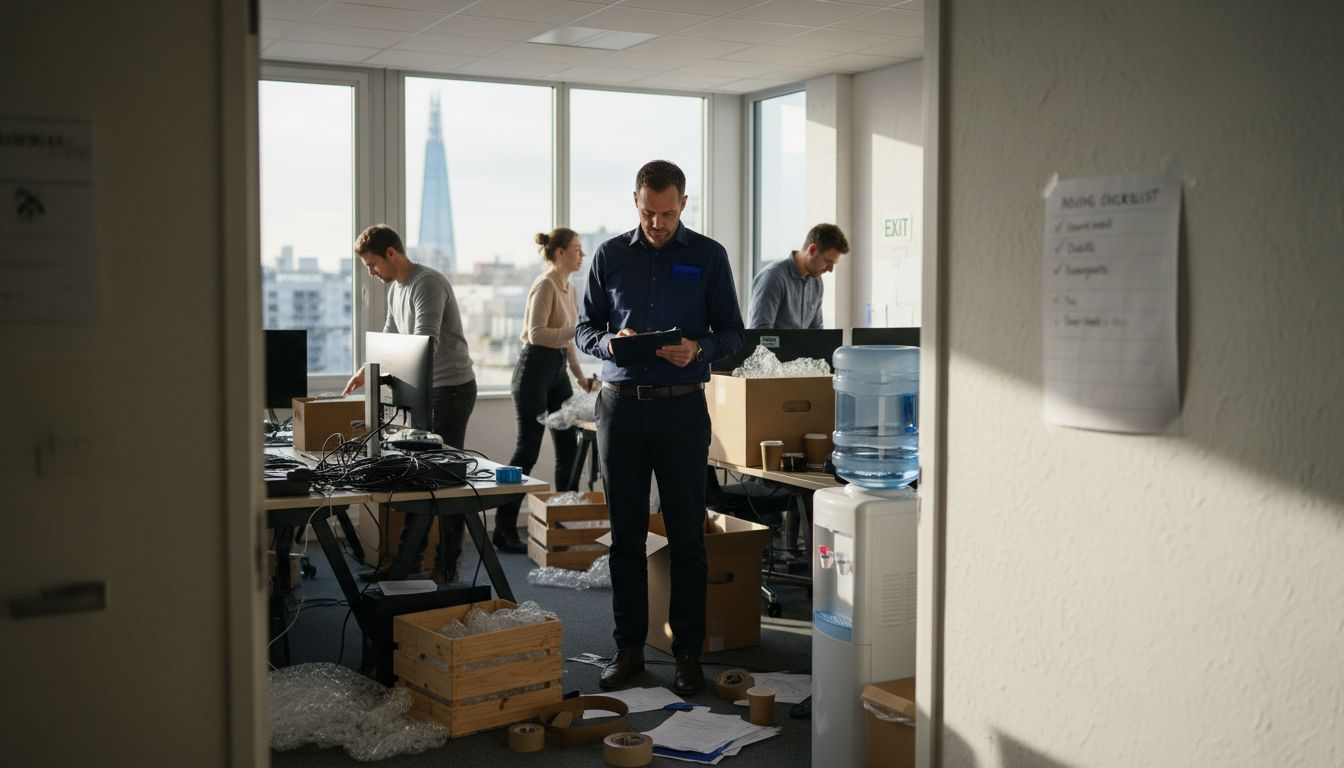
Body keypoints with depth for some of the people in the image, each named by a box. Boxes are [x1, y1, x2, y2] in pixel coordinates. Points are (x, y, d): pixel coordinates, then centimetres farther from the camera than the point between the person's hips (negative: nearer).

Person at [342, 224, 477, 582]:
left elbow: (425, 343, -27)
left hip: (451, 388, -9)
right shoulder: (395, 288, 14)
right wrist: (365, 370, 14)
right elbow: (389, 337, 25)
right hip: (424, 390, 9)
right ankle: (410, 554, 21)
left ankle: (447, 566, 1)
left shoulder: (427, 283, -17)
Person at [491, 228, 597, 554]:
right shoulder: (545, 284, -12)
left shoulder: (570, 289, 15)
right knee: (527, 451, -5)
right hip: (535, 369, -9)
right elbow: (536, 334, -21)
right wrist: (577, 331, -25)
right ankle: (504, 530, 2)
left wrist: (580, 377, 16)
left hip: (557, 371, 9)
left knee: (569, 447, 8)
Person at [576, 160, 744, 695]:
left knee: (686, 536, 2)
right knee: (625, 534, 7)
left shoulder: (708, 256, 4)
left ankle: (688, 652, 11)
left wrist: (698, 349, -16)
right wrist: (611, 341, -12)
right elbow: (584, 329, 11)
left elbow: (732, 333, 5)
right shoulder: (609, 256, 8)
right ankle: (628, 647, 17)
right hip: (621, 405, 2)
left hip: (682, 407, -1)